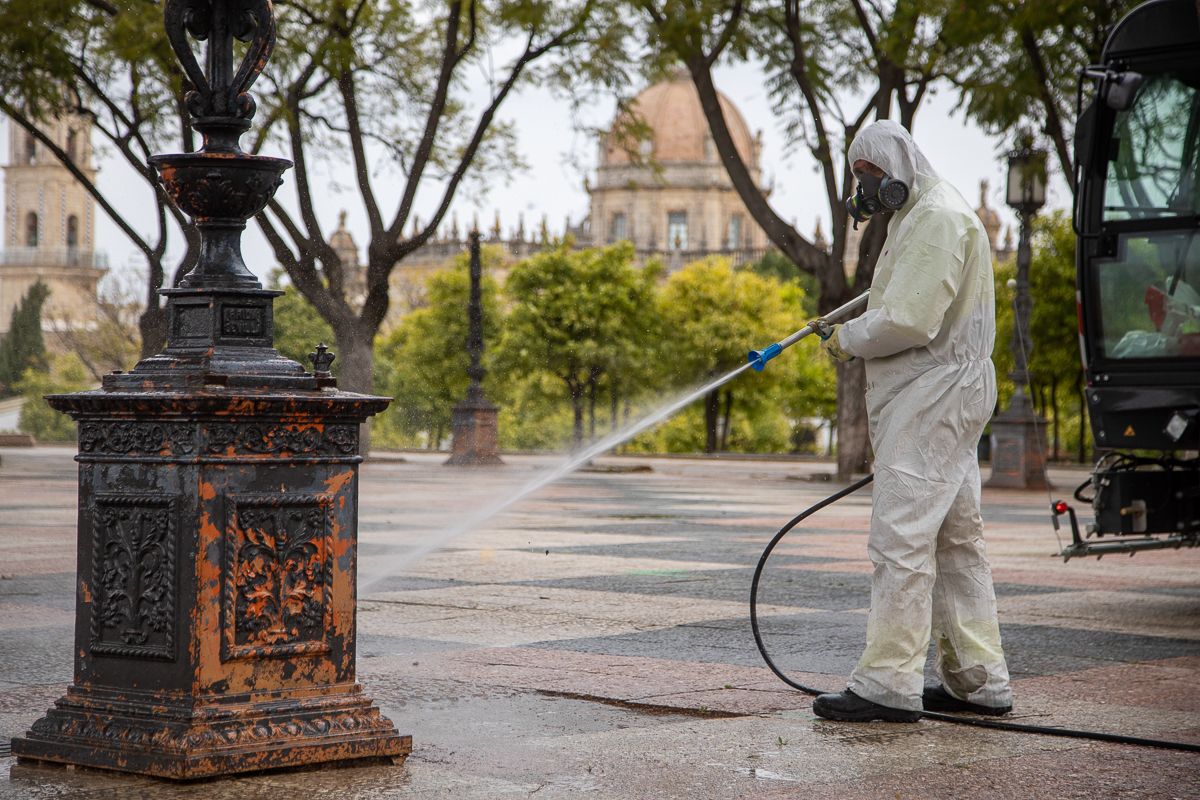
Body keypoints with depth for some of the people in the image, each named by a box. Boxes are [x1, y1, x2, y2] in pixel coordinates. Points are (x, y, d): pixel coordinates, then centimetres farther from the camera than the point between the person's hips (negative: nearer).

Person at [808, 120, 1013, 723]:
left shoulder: (937, 217, -13)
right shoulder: (921, 216, 22)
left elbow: (909, 321, -22)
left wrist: (847, 340, -8)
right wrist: (853, 332, 9)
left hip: (931, 396, -11)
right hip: (937, 399, 11)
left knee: (901, 540, -12)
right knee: (955, 541, 11)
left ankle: (887, 684, -12)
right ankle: (980, 681, 16)